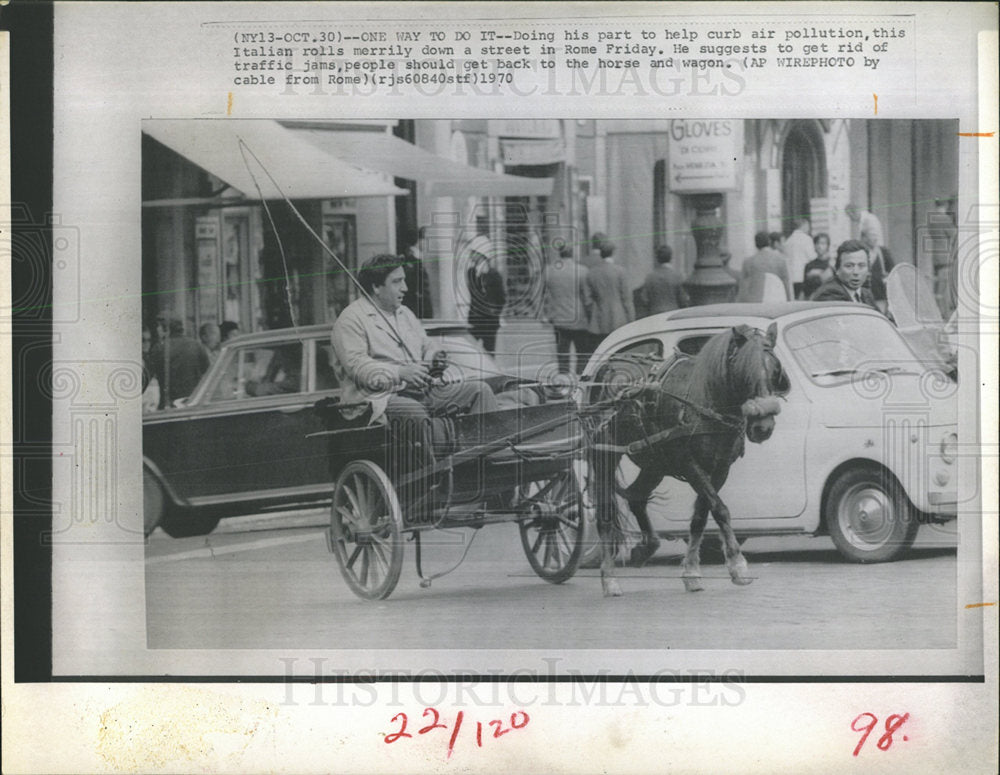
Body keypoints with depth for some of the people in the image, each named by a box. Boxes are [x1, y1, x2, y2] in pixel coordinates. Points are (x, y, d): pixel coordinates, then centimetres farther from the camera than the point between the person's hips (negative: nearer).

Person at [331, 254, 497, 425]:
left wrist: (433, 360, 3)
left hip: (422, 390, 8)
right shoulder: (350, 319, -1)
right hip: (382, 397, -8)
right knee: (415, 411, -40)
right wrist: (400, 373, -25)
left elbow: (426, 350, 30)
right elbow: (356, 365, -14)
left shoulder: (406, 313, 26)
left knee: (481, 390, -7)